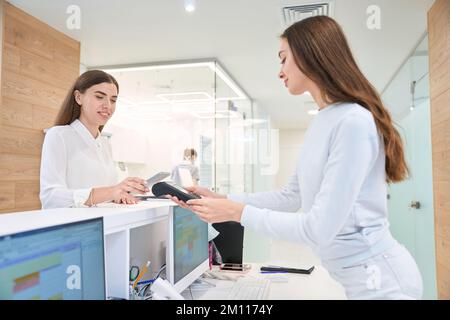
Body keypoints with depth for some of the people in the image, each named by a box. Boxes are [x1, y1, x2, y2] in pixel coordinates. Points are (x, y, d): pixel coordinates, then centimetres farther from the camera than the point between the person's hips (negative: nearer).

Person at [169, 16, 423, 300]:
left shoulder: (354, 122, -23)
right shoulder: (321, 124, 5)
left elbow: (319, 229, -26)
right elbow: (290, 197, 9)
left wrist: (239, 213, -18)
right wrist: (223, 200, 3)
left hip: (380, 278, -8)